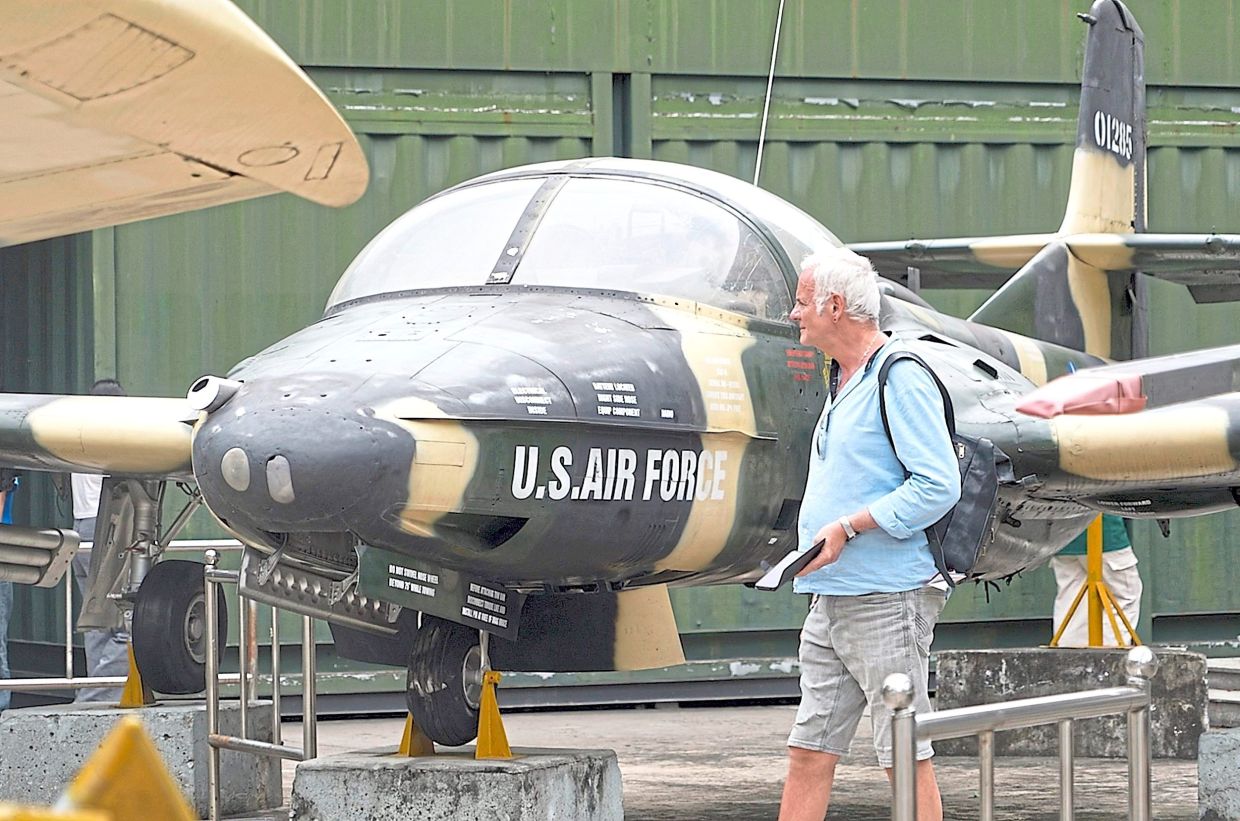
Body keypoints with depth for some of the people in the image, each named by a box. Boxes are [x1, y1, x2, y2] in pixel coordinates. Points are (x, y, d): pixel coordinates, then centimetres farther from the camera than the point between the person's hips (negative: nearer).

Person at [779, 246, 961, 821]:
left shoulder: (902, 379, -11)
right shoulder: (844, 382, 19)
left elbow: (937, 486, -19)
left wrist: (847, 528, -19)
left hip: (886, 600, -9)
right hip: (831, 599, 9)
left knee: (906, 759, -5)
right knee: (808, 753, 7)